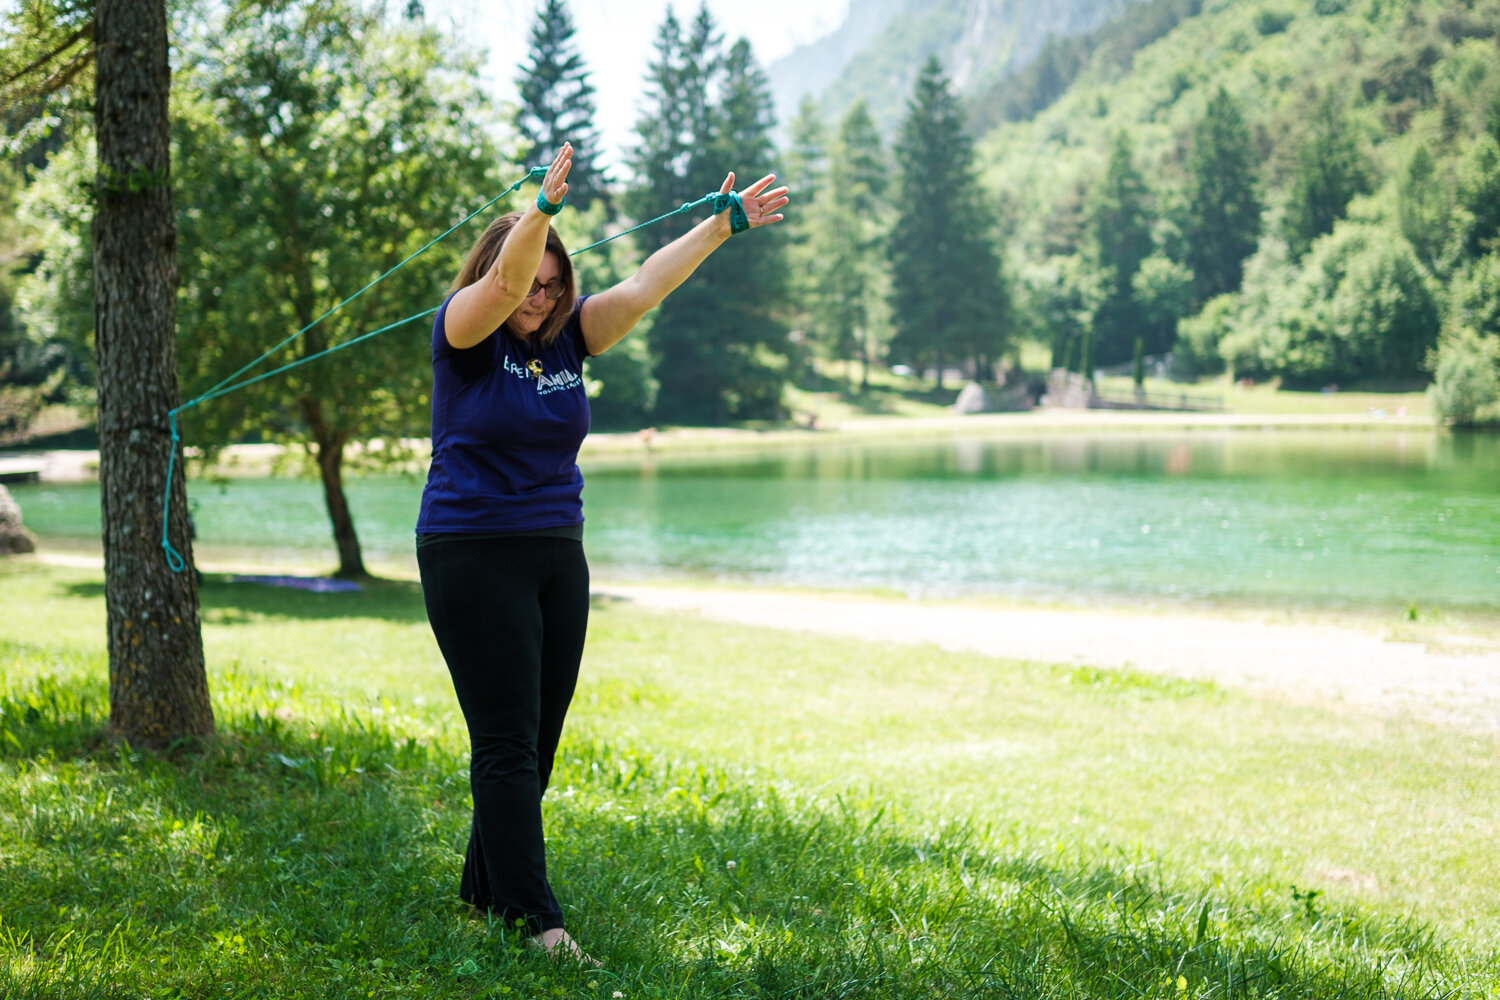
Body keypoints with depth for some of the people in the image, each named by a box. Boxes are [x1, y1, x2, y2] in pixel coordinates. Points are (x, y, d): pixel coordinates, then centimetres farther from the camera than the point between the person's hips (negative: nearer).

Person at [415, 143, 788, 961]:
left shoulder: (566, 336, 8)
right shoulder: (463, 333, -5)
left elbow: (644, 286, -1)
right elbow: (504, 284, -25)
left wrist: (721, 226, -10)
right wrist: (543, 209, -40)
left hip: (556, 555, 6)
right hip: (472, 555, -6)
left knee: (537, 741, 10)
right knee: (506, 741, -8)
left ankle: (485, 891, 23)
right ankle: (534, 918, -9)